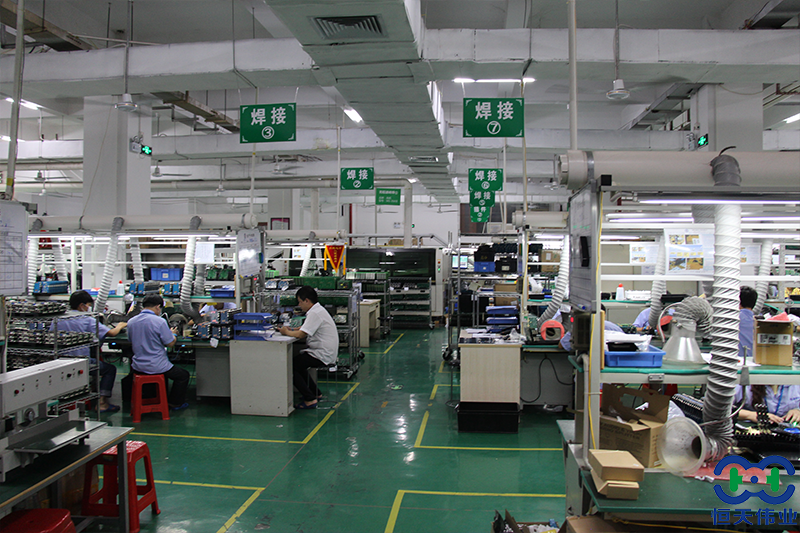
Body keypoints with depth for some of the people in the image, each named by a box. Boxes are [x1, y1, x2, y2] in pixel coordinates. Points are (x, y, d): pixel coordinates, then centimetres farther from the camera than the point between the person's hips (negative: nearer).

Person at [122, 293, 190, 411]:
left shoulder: (131, 322, -1)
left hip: (138, 367, 6)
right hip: (156, 367, -6)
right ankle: (175, 403, 23)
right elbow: (170, 343, -13)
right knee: (183, 375, 16)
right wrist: (173, 334, 10)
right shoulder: (159, 321, -19)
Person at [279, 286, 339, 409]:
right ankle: (316, 393, 27)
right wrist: (292, 329, 9)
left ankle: (310, 399, -8)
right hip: (325, 353, 10)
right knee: (297, 363, 23)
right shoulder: (318, 310, 14)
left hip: (322, 356, -10)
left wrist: (287, 332, -6)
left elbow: (301, 334, -23)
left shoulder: (315, 313, -19)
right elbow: (305, 328, 24)